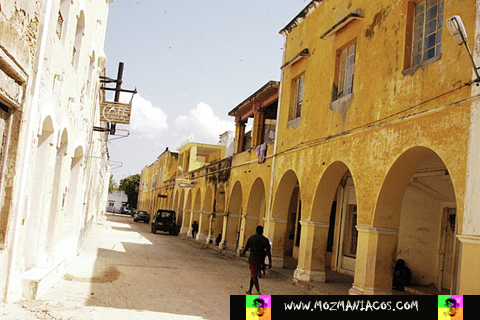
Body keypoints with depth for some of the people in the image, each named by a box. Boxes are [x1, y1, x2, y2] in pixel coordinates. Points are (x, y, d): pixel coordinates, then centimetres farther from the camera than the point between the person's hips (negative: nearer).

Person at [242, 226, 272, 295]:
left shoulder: (251, 238, -4)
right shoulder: (265, 240, 0)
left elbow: (246, 247, 3)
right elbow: (268, 251, -6)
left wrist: (243, 253, 25)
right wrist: (270, 262, -6)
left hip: (252, 259, -3)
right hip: (260, 260, 3)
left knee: (254, 276, -5)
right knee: (253, 275, 17)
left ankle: (258, 291, -22)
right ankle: (249, 291, 25)